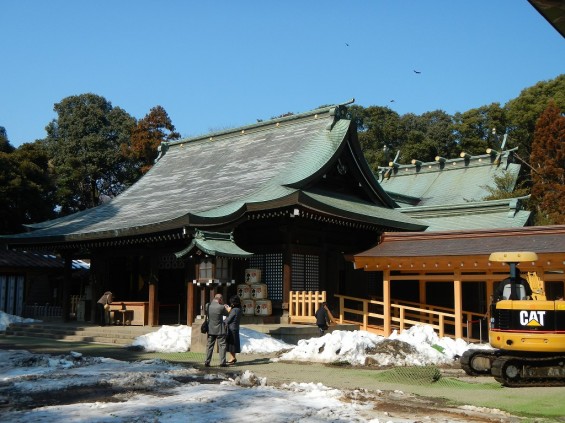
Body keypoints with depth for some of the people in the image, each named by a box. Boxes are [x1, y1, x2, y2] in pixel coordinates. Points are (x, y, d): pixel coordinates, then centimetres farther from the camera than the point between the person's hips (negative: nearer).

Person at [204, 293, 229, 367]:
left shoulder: (207, 305, -4)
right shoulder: (221, 307, -18)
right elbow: (226, 314, -2)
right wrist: (226, 308, 18)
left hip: (210, 329, 4)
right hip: (220, 330, -4)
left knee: (209, 346, 11)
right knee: (222, 346, 6)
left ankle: (207, 362, 10)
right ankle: (222, 362, 6)